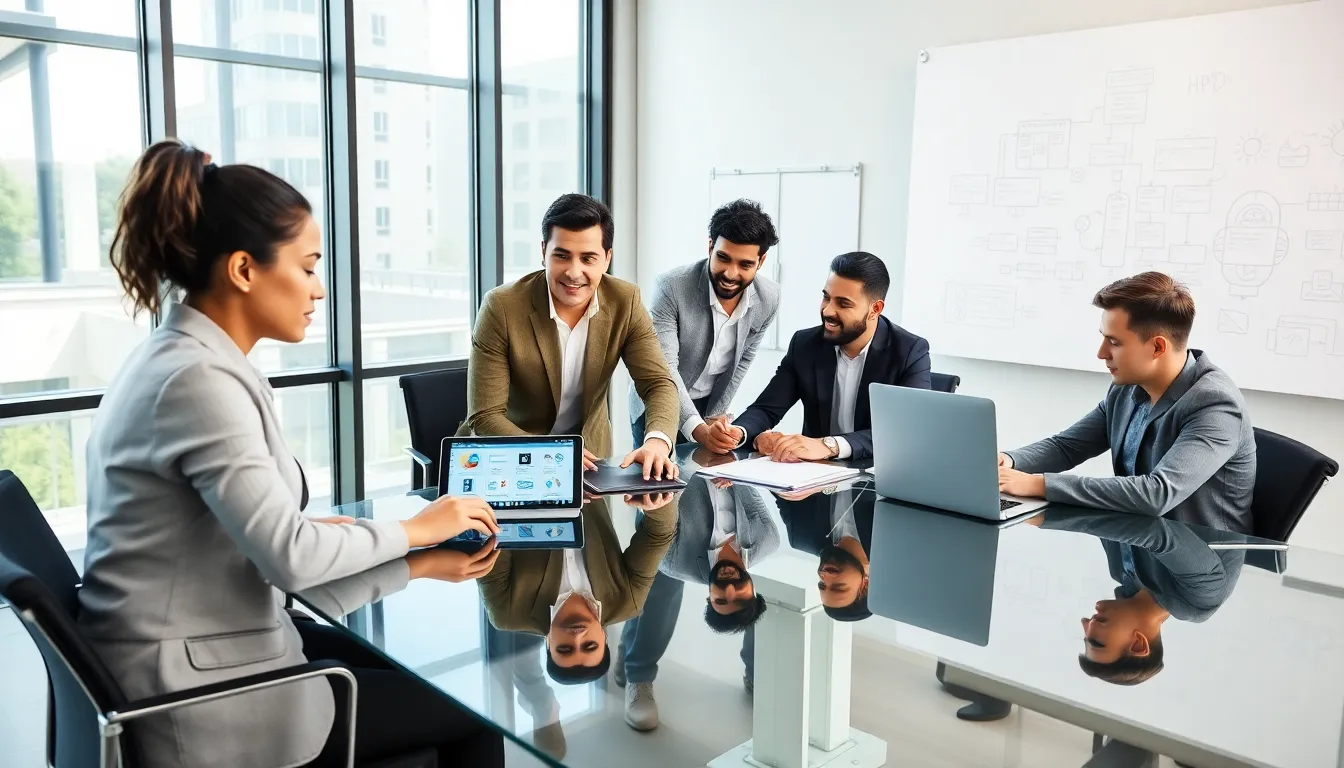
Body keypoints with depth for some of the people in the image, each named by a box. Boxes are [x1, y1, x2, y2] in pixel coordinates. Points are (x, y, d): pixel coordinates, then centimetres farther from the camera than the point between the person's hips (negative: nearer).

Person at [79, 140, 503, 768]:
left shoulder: (174, 357, 7)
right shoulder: (201, 379, -24)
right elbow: (291, 558, -26)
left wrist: (314, 526, -1)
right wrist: (416, 530, -13)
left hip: (184, 656, 9)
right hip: (197, 697, -9)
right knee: (471, 712, -1)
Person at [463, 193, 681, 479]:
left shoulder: (626, 303, -10)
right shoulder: (502, 308, -20)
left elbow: (658, 383, -11)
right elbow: (485, 418, -19)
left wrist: (657, 441, -33)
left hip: (589, 456, 2)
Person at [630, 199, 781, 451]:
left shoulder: (769, 298, -14)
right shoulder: (672, 287, -27)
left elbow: (743, 359, 1)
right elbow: (665, 367, -31)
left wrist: (715, 416, 1)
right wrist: (699, 429, -43)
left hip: (709, 404, 3)